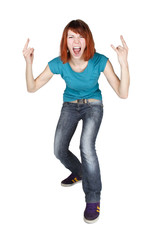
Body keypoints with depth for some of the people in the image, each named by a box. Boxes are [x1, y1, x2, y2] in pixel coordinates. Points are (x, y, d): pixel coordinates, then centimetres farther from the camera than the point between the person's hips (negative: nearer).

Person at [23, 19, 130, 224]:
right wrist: (28, 63, -27)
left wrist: (124, 62, -41)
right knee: (59, 151, -9)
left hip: (93, 105, -3)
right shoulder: (59, 63, -18)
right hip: (70, 105, 3)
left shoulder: (100, 61, -24)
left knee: (86, 146, -28)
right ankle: (79, 172, 27)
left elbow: (122, 94, -29)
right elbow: (32, 88, -11)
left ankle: (93, 199, -9)